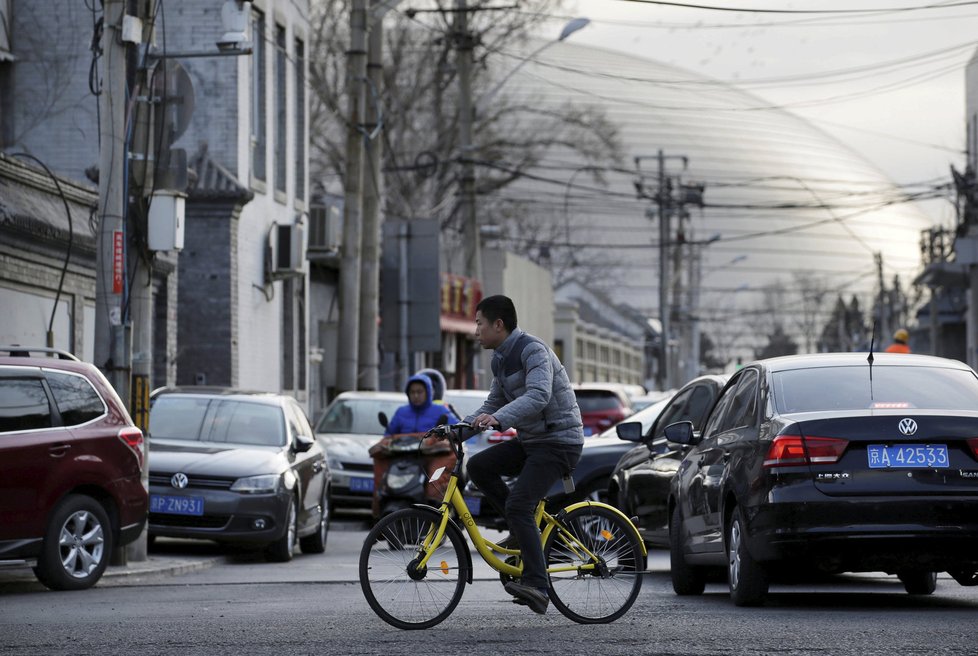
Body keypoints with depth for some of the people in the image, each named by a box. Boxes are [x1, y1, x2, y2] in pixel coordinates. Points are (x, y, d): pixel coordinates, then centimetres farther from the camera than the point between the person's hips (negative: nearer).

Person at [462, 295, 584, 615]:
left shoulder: (533, 350, -17)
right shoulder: (499, 359, 12)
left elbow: (538, 396, -33)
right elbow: (494, 406, 19)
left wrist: (497, 419, -45)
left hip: (558, 442, -9)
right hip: (529, 440, 9)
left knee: (518, 504, -21)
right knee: (479, 466, -6)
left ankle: (536, 585, -23)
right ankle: (526, 530, 3)